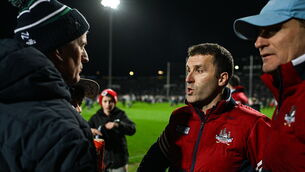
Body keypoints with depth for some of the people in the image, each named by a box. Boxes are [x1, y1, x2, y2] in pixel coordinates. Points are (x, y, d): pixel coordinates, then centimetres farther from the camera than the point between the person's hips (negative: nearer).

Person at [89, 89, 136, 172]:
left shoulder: (120, 115, 0)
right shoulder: (96, 117, 4)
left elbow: (132, 129, -14)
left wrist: (117, 124, -31)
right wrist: (90, 130, -28)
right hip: (101, 161, 1)